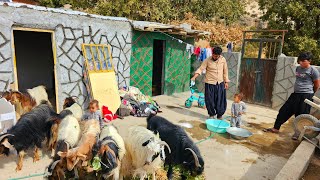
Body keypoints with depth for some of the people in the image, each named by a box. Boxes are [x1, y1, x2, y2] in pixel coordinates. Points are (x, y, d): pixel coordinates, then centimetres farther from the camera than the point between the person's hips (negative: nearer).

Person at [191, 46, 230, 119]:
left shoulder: (223, 60, -1)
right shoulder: (207, 60, -9)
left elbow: (225, 71, 8)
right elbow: (200, 69, -11)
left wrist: (226, 82, 7)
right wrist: (194, 77, -26)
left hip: (220, 83, 2)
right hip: (210, 83, -2)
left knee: (221, 100, 5)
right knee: (210, 100, 4)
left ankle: (220, 115, 24)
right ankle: (211, 114, 25)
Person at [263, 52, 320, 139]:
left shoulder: (313, 70, -10)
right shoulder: (298, 68, 10)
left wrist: (310, 93, 13)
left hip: (306, 96, -7)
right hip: (295, 94, 7)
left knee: (301, 115, 3)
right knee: (284, 110, 6)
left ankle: (298, 132, 22)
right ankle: (276, 128, 16)